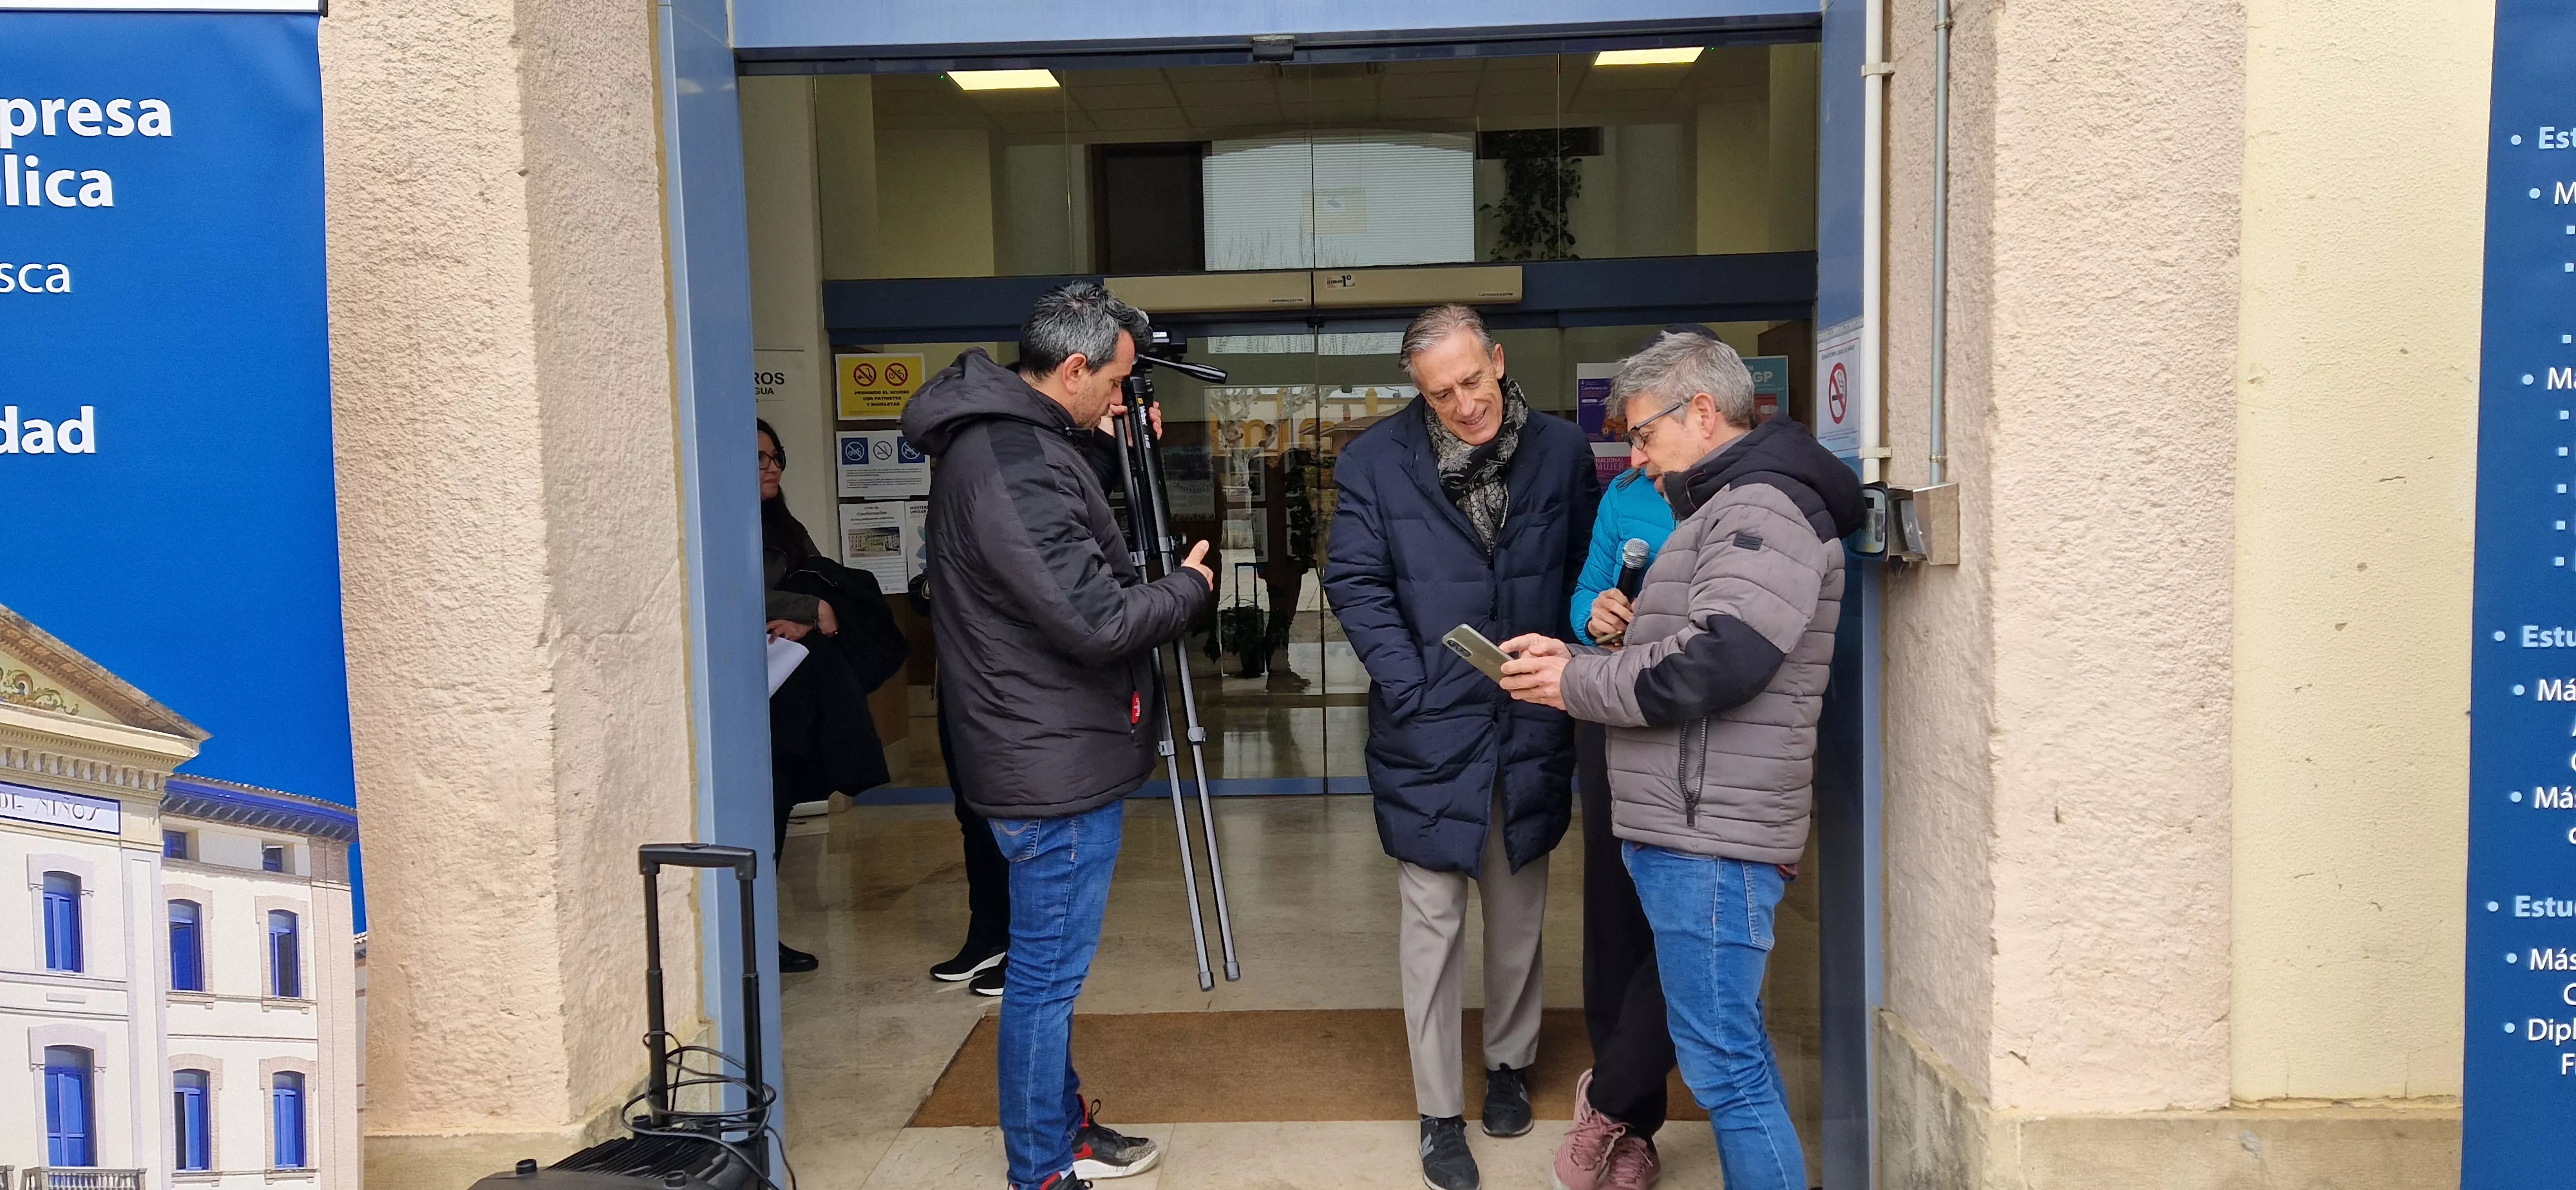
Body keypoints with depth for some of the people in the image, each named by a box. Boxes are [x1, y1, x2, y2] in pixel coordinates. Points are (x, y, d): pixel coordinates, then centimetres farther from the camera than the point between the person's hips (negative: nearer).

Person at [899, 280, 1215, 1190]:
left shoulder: (998, 438, 7)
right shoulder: (1014, 466, -25)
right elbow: (1097, 620, -26)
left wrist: (1105, 451, 11)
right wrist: (1189, 589, -8)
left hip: (1049, 752, 11)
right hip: (1057, 763, -11)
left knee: (1051, 962, 21)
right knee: (1048, 971, 2)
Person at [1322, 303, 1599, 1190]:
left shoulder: (1562, 452, 1)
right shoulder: (1374, 461, -5)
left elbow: (1589, 573, 6)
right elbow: (1356, 583, -7)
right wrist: (1413, 690, -14)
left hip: (1531, 731, 2)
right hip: (1429, 730, -2)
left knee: (1519, 916, 17)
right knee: (1431, 925, 3)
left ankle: (1508, 1064, 38)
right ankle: (1441, 1115, 16)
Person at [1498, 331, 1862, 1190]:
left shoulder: (1763, 506, -13)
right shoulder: (1725, 507, 20)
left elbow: (1714, 663, -24)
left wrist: (1576, 684, -12)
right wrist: (1578, 660, 7)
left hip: (1709, 836, -10)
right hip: (1689, 826, 10)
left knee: (1722, 1064, -5)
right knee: (1736, 1045, 18)